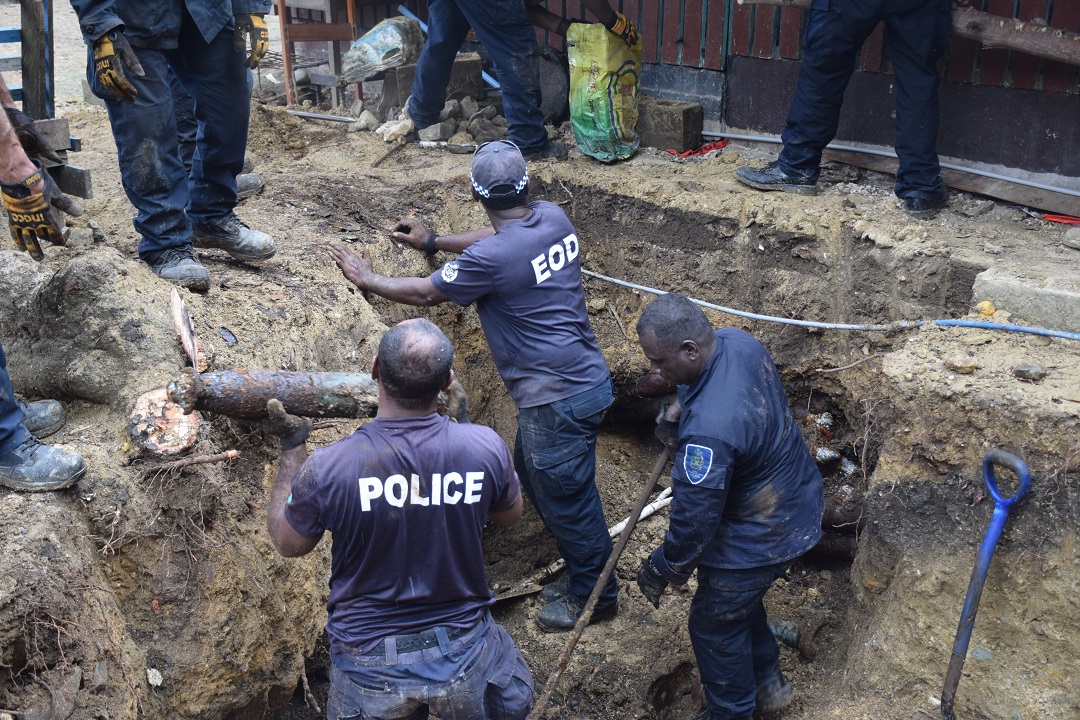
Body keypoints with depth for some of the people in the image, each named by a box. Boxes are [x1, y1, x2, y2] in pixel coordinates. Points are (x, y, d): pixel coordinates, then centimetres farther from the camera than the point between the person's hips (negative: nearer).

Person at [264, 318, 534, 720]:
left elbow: (287, 543, -1)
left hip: (369, 668, -1)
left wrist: (290, 448, 7)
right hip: (464, 653, 2)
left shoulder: (325, 469, -23)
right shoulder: (484, 447, -20)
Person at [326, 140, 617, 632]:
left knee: (566, 498, 9)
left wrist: (365, 278, 8)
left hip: (558, 398, -9)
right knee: (533, 473, 24)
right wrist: (435, 242, 29)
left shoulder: (490, 259, -24)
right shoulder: (553, 218, 0)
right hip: (587, 376, 9)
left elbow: (425, 294, -7)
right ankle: (579, 574, 40)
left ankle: (595, 595, 30)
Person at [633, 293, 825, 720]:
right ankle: (767, 681, 51)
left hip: (761, 538, -9)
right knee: (739, 596, 31)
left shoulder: (708, 431, -41)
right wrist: (680, 409, -6)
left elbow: (694, 520, -28)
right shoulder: (738, 342, -15)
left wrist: (660, 571, -10)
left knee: (715, 624, 15)